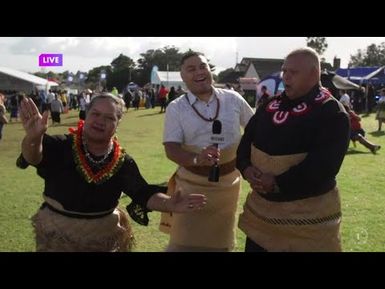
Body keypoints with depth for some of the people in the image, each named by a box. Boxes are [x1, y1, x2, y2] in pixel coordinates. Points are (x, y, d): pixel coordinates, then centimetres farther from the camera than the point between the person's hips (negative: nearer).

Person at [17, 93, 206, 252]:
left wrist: (170, 204, -34)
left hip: (104, 238, 2)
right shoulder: (61, 146, -14)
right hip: (57, 235, -2)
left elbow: (144, 194, -13)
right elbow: (35, 156, -33)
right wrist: (34, 138, -58)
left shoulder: (123, 163, -6)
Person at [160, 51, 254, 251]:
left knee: (220, 241, 18)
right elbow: (171, 148, -17)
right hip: (192, 184, -2)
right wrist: (196, 159, -36)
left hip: (228, 182, 3)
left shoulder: (233, 99, -3)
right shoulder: (176, 108, -9)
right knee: (185, 241, 0)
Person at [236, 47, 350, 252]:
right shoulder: (270, 106, 8)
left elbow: (324, 165, -22)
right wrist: (246, 168, -12)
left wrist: (278, 183, -24)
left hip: (308, 215, -6)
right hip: (261, 206, 6)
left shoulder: (332, 113, -12)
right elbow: (246, 141, 9)